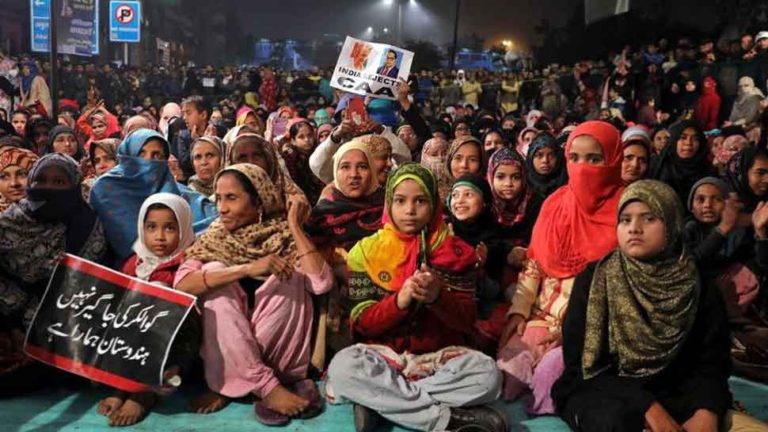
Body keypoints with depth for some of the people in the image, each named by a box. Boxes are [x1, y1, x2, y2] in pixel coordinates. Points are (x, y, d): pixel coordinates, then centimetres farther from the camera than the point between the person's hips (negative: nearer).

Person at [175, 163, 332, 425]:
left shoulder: (284, 237, -5)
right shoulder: (214, 239, 0)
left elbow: (322, 284, -23)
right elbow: (181, 284, -21)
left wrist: (295, 225, -16)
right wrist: (247, 269, -31)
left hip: (280, 349, -1)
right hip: (225, 349, 1)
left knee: (290, 275, -22)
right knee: (215, 271, -19)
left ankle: (230, 387, -17)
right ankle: (266, 386, -24)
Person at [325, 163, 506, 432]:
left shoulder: (457, 252, 1)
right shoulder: (366, 251, 0)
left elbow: (466, 320, -4)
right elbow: (362, 323, -4)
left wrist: (437, 297, -25)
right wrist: (400, 300, -24)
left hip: (440, 355, 1)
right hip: (383, 355, 0)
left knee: (487, 373, -29)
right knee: (342, 367, -32)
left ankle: (378, 401, -21)